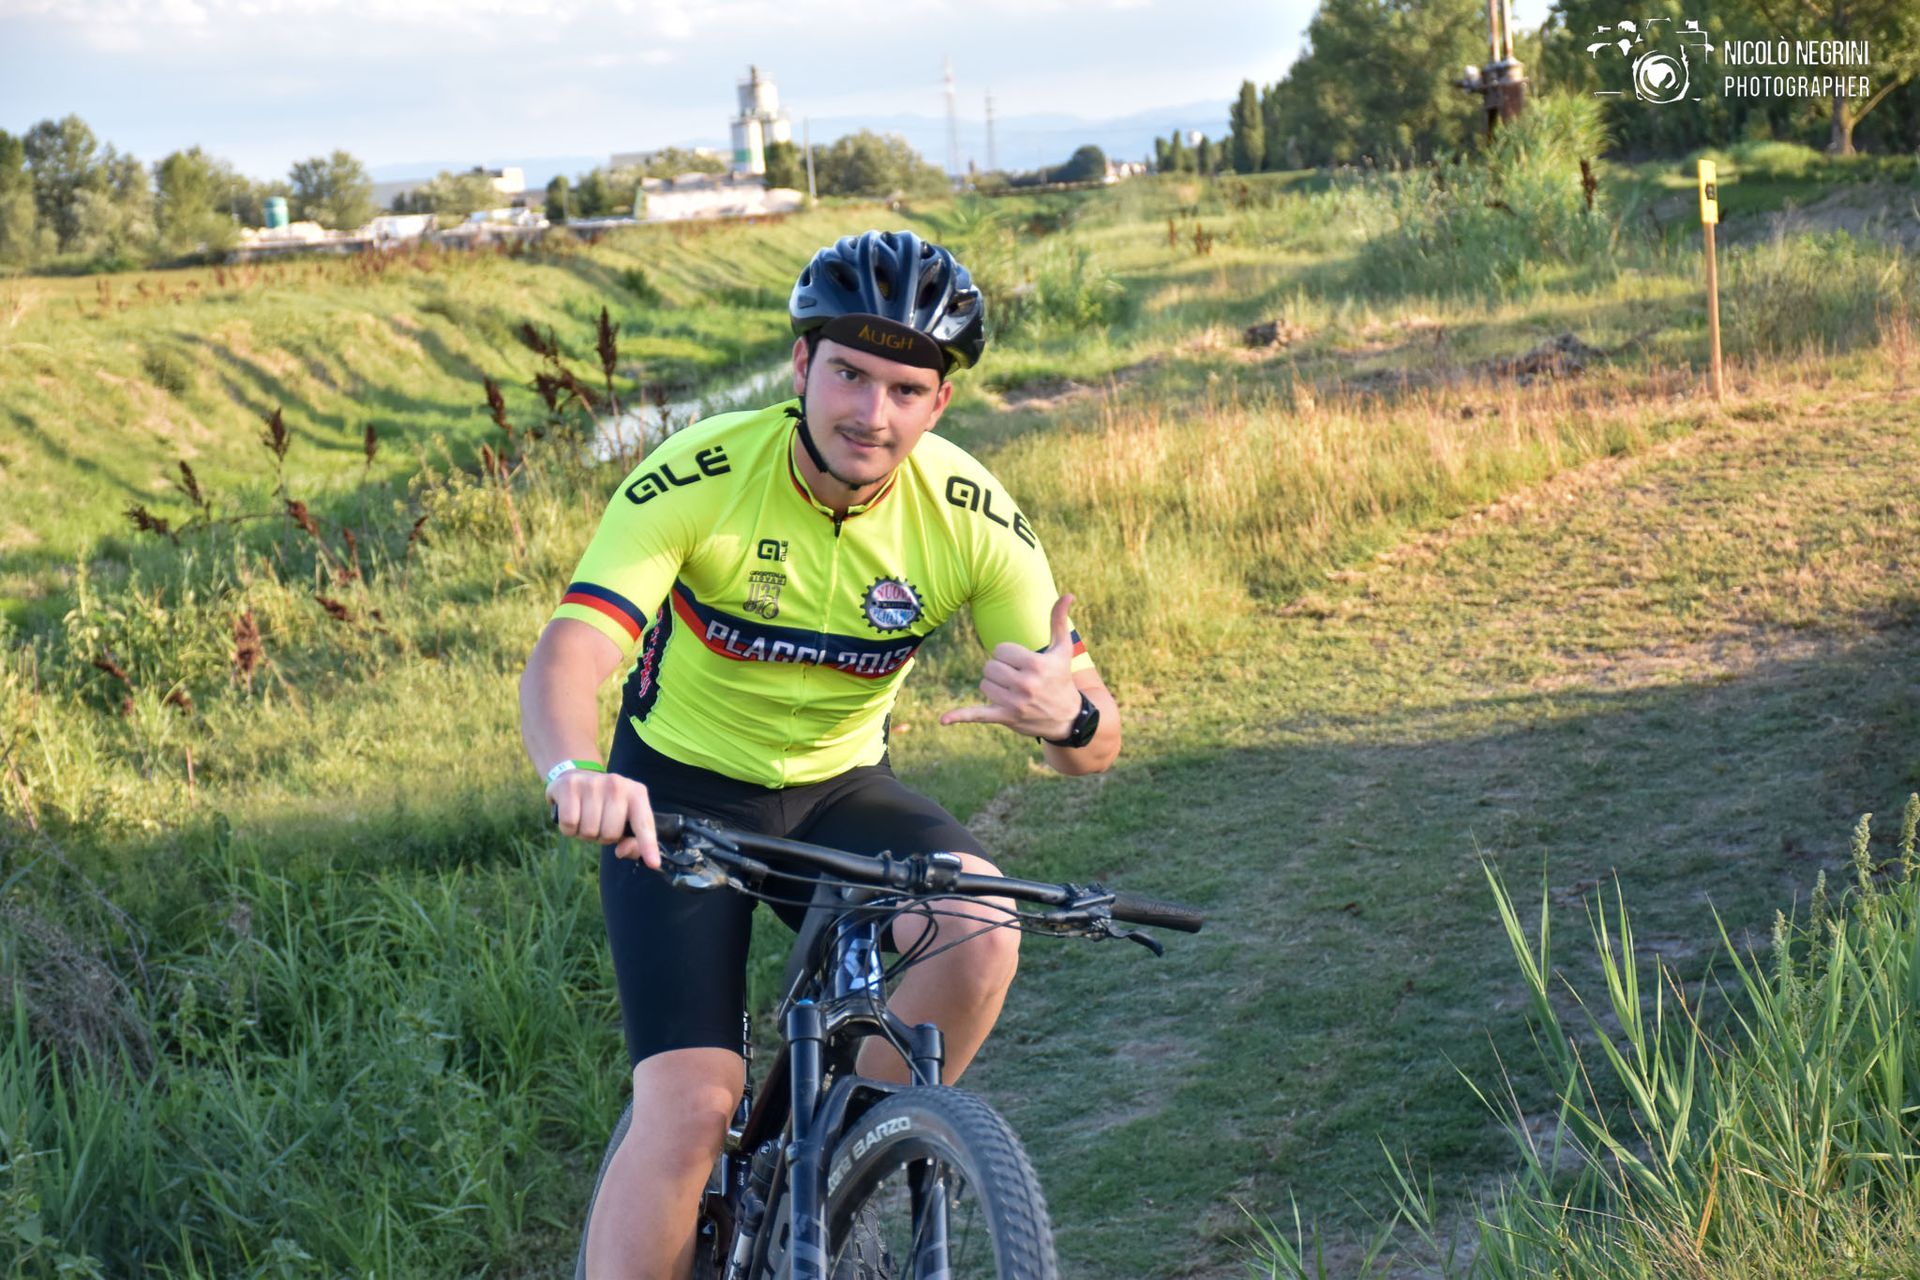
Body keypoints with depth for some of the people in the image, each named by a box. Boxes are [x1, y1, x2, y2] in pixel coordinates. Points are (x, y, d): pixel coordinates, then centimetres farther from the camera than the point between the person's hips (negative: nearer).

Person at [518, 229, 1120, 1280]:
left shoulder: (972, 516, -17)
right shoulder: (697, 479, -24)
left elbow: (1097, 741, -15)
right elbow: (565, 658, -35)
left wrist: (1065, 711, -41)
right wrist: (579, 773, -58)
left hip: (839, 790, 3)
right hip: (678, 793, -2)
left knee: (979, 925, -27)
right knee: (690, 1104, -18)